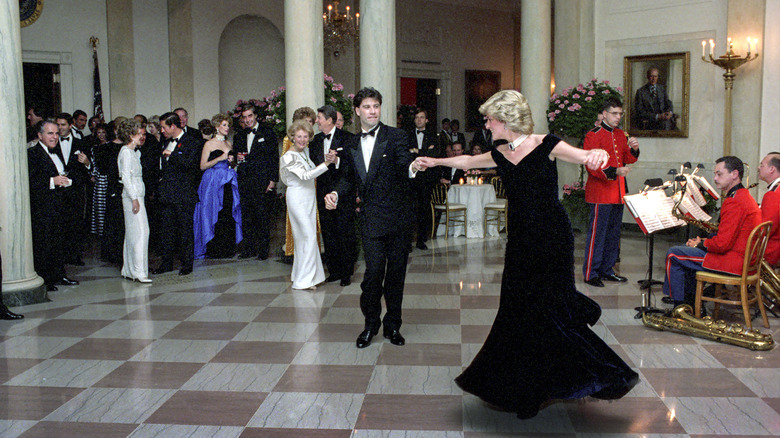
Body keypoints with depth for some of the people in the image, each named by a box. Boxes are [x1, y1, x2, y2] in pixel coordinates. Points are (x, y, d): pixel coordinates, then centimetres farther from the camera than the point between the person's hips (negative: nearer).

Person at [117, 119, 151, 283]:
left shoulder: (134, 152, 17)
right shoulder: (126, 152, -10)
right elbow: (126, 177, -16)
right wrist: (134, 199, -19)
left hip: (136, 195, 9)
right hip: (132, 195, -9)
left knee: (132, 233, 10)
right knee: (140, 231, -12)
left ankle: (129, 270, 14)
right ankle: (139, 271, -12)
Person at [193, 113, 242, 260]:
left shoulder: (229, 144, 15)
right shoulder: (209, 144, -2)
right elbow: (203, 166, -7)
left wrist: (231, 161, 4)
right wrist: (220, 158, -15)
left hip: (228, 183, 5)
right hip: (213, 183, -5)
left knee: (229, 214, 1)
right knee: (214, 215, -5)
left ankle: (228, 248, 9)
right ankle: (214, 250, 2)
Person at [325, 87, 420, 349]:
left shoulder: (395, 137, -3)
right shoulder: (352, 145, 11)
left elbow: (404, 162, -20)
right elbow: (349, 178, 20)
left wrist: (413, 167, -44)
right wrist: (336, 193, 0)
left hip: (397, 217, -2)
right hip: (371, 219, 2)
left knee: (396, 272, 7)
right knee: (374, 271, -6)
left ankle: (392, 325, 23)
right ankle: (371, 324, 14)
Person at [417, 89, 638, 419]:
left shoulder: (544, 146, -9)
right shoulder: (500, 156, 9)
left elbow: (583, 156, -22)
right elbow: (467, 161, 26)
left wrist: (598, 154, -45)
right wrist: (435, 161, 38)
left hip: (551, 239, -6)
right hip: (521, 240, 6)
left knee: (548, 309, -10)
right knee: (519, 310, 7)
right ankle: (528, 390, 21)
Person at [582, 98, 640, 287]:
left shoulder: (621, 134, 14)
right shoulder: (593, 135, -10)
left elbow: (628, 160, 18)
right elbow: (592, 166, -16)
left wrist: (634, 149, -3)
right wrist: (615, 172, -27)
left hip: (618, 193, 8)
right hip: (600, 192, -8)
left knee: (614, 233, 12)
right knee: (597, 233, -5)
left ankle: (607, 270, 22)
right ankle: (591, 274, 2)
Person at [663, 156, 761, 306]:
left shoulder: (734, 202, -20)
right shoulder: (745, 196, 15)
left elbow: (722, 244, -24)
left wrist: (700, 244, -6)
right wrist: (704, 241, 9)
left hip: (734, 261, -11)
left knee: (674, 255, -4)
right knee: (686, 249, 25)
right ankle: (691, 303, 25)